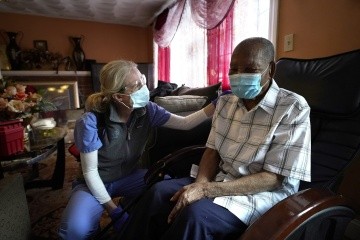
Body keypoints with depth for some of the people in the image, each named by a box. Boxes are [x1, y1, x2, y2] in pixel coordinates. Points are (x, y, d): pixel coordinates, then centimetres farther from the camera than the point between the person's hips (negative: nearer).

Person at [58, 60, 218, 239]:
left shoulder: (146, 110, -14)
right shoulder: (91, 122, -26)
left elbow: (185, 123, -11)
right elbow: (90, 172, -21)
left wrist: (217, 104, -21)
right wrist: (114, 211, -21)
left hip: (130, 176, 4)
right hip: (96, 183, -3)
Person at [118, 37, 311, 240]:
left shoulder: (294, 109, -14)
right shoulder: (225, 102, 4)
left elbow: (274, 179, -18)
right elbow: (212, 151, 4)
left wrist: (206, 190, -25)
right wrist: (200, 184, -17)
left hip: (264, 193, -4)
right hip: (222, 180, 5)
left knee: (195, 213, -28)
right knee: (159, 192, -13)